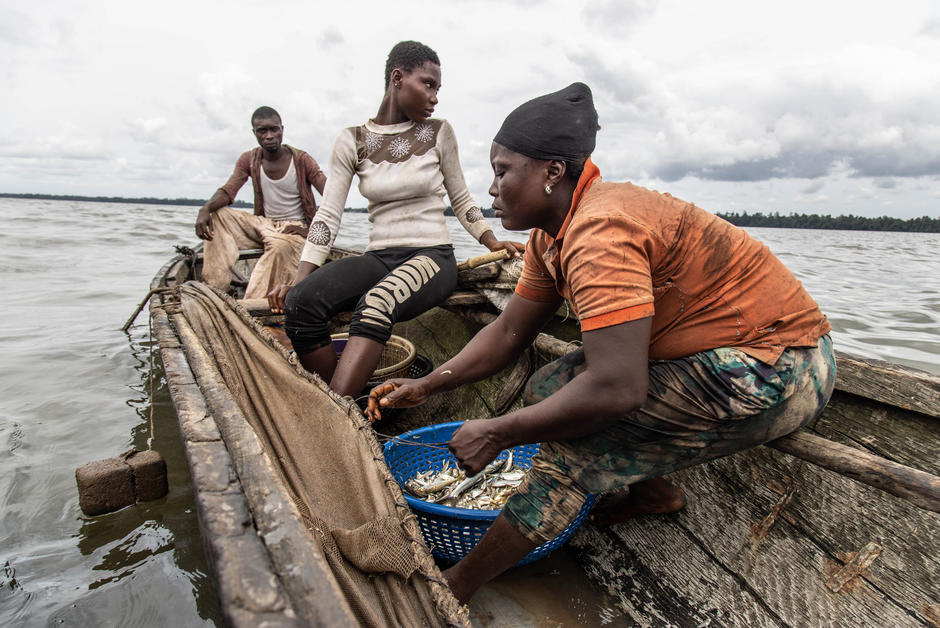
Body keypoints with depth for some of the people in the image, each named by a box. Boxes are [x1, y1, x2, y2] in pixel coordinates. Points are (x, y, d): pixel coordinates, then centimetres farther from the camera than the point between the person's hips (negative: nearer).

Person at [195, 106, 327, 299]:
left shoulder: (301, 160, -7)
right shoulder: (249, 160, 5)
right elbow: (227, 191, -4)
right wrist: (206, 208, -27)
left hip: (295, 227, -5)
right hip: (264, 224, 5)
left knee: (280, 245, -39)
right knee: (216, 215, -13)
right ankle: (215, 287, -20)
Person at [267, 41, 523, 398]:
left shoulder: (438, 133, 8)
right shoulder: (352, 141, 8)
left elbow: (461, 200, 16)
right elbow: (328, 215, 3)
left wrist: (492, 242, 0)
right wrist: (297, 280, -7)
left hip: (432, 255, -2)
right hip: (379, 257, 2)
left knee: (377, 303, -36)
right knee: (301, 302, -26)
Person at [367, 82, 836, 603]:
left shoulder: (599, 230, -28)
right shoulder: (551, 234, 3)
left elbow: (616, 389, -33)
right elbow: (509, 332, 8)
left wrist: (495, 434, -22)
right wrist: (426, 386, 3)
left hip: (780, 369, -9)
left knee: (578, 441, -20)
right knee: (549, 389, 4)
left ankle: (456, 586, -4)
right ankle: (652, 491, 18)